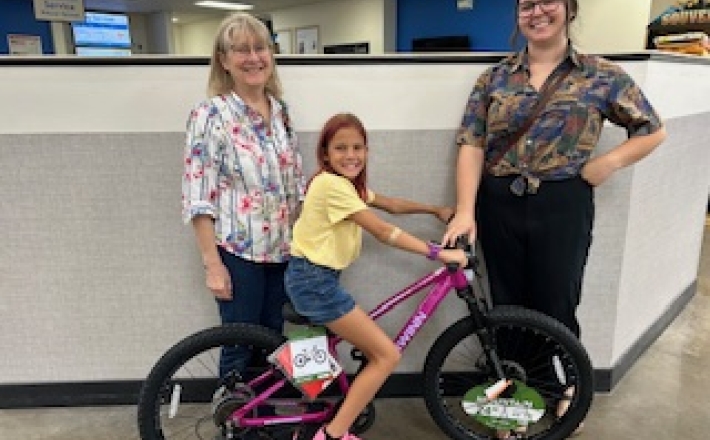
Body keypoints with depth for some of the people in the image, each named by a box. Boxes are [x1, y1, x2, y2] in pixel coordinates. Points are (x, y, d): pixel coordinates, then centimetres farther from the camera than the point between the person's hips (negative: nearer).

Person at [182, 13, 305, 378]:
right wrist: (212, 263, -16)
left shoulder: (280, 110, 6)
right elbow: (197, 199, -14)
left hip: (280, 248, 6)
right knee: (240, 347, 8)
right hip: (238, 252, -5)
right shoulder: (210, 115, -12)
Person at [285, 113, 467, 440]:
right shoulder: (332, 184, -20)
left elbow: (391, 204, 18)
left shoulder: (348, 183, 12)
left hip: (313, 277, 11)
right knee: (387, 355, -7)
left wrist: (437, 210, 14)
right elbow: (383, 232, -23)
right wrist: (438, 252, -20)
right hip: (314, 280, -11)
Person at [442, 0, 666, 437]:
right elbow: (471, 146, -3)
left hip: (562, 206, -1)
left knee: (556, 306, 10)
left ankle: (565, 385, 41)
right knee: (508, 306, 12)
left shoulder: (603, 75, 2)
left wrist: (608, 163, -7)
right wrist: (465, 211, -13)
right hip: (499, 205, 2)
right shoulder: (494, 77, 4)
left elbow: (652, 130, 9)